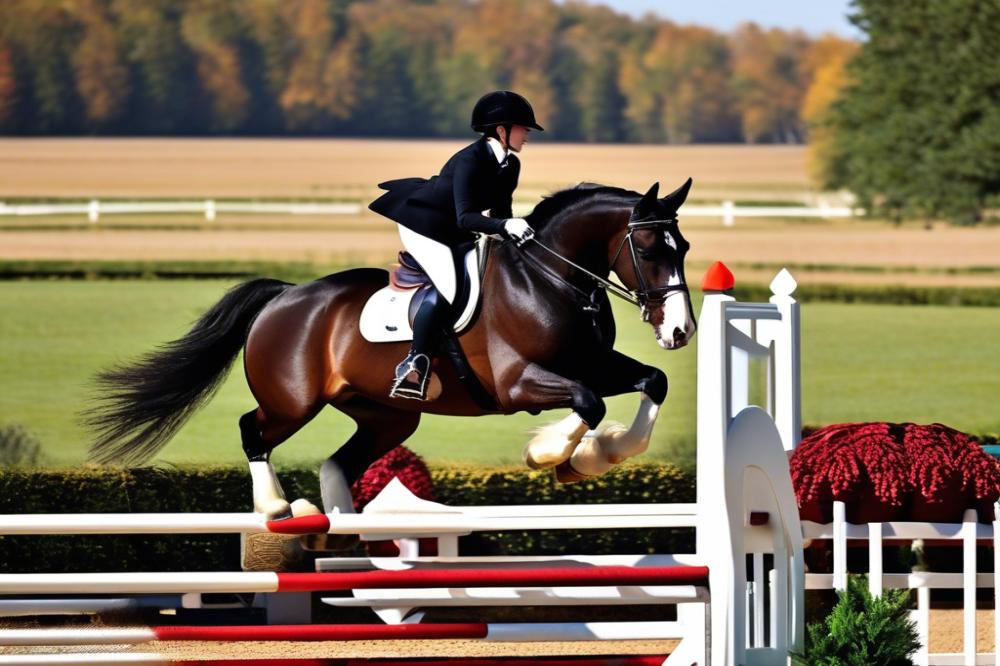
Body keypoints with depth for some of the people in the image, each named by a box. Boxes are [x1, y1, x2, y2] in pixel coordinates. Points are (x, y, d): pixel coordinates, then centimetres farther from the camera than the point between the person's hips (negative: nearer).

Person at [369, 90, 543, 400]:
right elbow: (465, 218, -38)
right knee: (449, 285, -24)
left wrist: (512, 231, -14)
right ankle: (414, 364, -20)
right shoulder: (470, 161, -30)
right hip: (422, 222, -10)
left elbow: (500, 211, 5)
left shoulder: (510, 166, -3)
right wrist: (505, 225, -52)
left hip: (451, 231, 10)